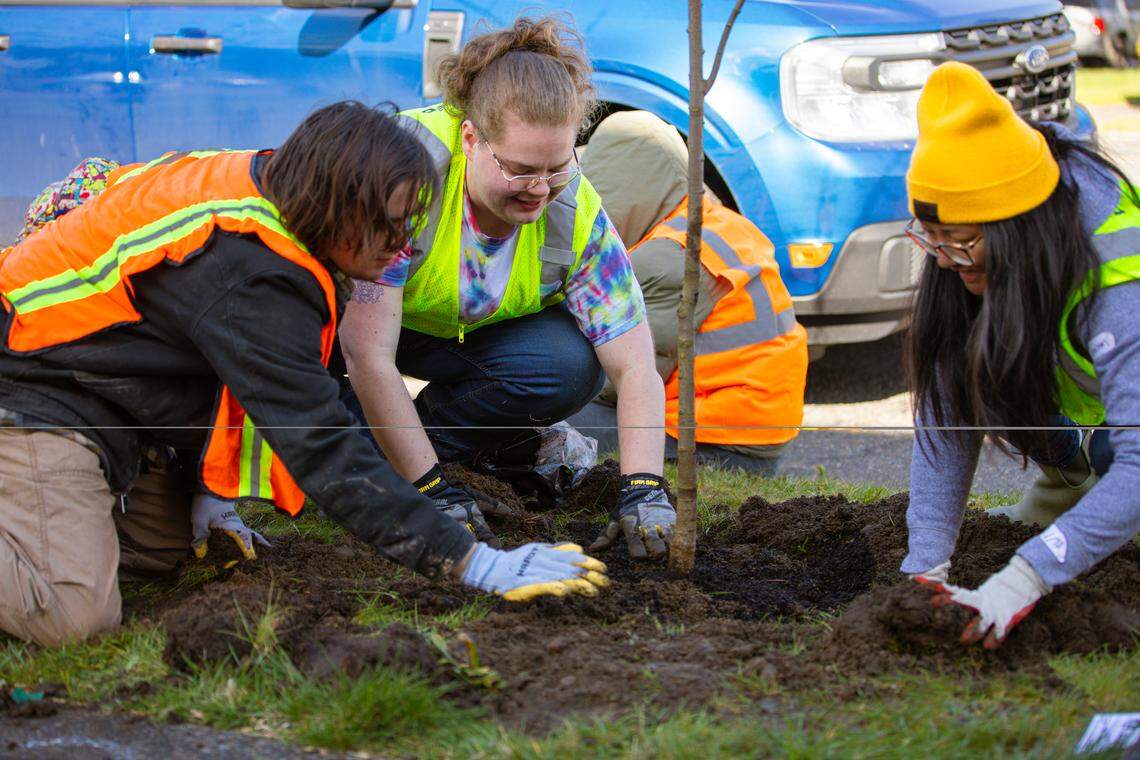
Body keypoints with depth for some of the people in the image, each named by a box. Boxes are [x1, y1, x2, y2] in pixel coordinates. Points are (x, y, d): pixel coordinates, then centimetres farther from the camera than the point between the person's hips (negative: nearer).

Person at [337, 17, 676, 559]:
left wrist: (641, 489, -38)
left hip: (470, 332, 3)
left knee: (573, 366, -25)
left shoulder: (577, 214, -24)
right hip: (348, 315, -3)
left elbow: (635, 370, -22)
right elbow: (368, 353, -39)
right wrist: (431, 490, -38)